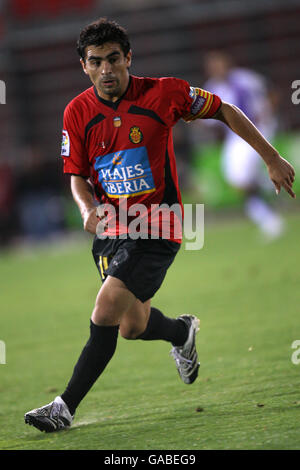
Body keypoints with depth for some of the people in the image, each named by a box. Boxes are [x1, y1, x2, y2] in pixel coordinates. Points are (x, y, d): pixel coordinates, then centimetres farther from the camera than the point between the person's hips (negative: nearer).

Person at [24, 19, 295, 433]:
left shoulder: (163, 93, -13)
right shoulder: (77, 113, -4)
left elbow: (224, 111, 0)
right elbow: (77, 177, 4)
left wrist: (272, 159, 2)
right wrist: (88, 209, -19)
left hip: (156, 230, -5)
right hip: (111, 229, 5)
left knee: (106, 312, -19)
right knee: (133, 326, 14)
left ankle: (67, 407, -10)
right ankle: (182, 332, 49)